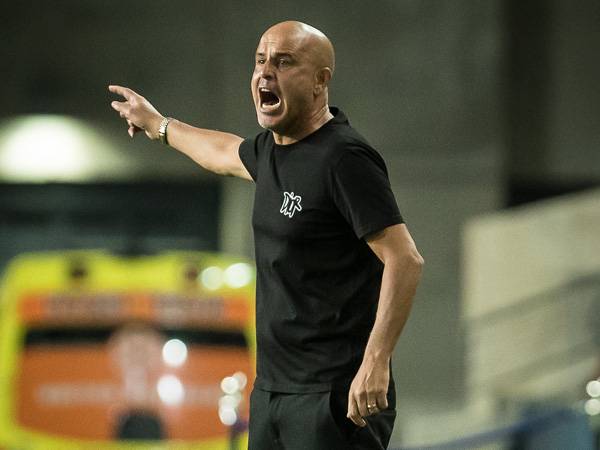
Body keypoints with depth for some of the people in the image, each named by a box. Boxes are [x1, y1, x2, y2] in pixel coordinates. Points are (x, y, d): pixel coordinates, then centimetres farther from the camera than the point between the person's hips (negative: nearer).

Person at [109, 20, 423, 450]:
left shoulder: (344, 157, -14)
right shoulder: (272, 149, 12)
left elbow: (405, 260, -19)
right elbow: (227, 153, 38)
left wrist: (376, 362, -27)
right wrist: (159, 125, 53)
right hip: (271, 389, 9)